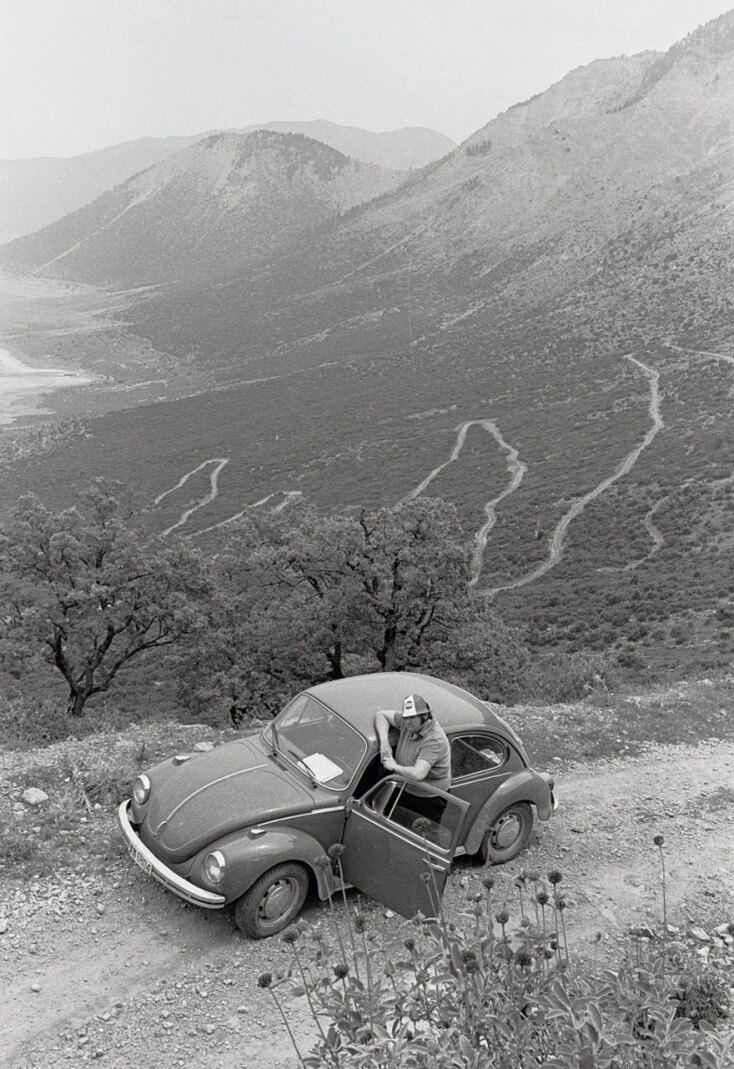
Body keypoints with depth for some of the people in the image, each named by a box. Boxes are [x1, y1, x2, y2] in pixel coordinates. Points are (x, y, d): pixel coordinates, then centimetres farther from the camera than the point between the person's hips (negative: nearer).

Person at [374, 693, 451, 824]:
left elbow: (417, 774, -39)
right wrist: (384, 741, -13)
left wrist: (394, 766, -21)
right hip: (405, 791, 7)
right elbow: (381, 714, 3)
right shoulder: (409, 723, -9)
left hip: (429, 800, -7)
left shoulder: (434, 740, -30)